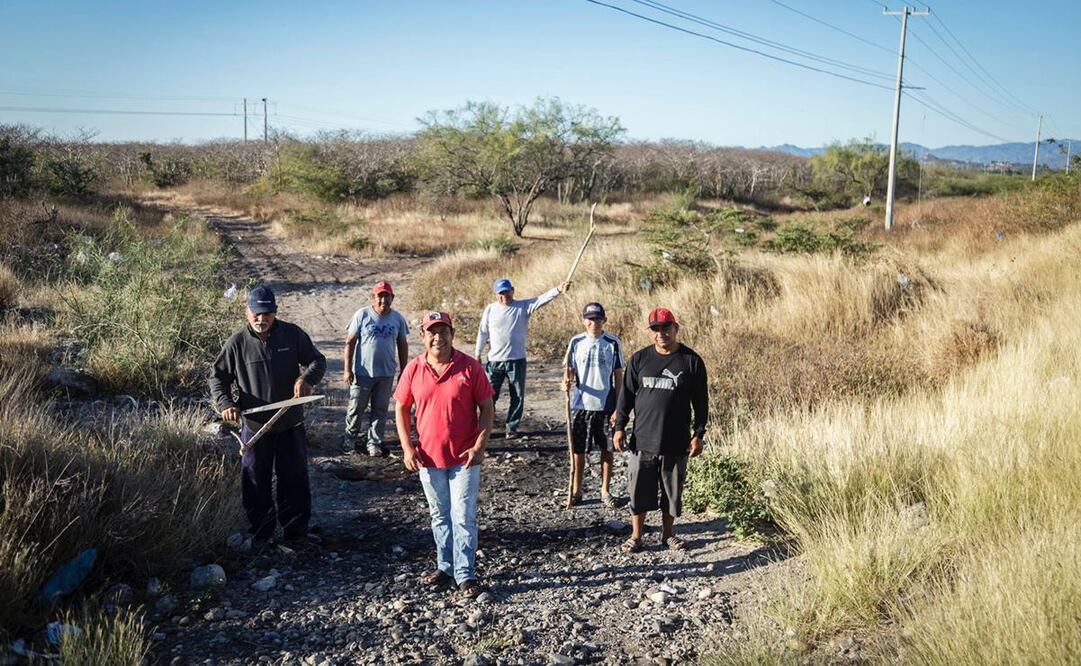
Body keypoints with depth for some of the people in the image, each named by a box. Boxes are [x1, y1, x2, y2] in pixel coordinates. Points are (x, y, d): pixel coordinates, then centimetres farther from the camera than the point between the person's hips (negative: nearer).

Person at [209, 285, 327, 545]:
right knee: (255, 484, 10)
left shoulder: (293, 334, -6)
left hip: (290, 424, 0)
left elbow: (318, 361, 2)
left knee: (294, 480, 11)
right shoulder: (237, 342, -6)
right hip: (254, 426, 0)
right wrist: (225, 403, -13)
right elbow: (217, 376, 3)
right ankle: (261, 534, 26)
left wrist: (306, 378, -19)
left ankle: (296, 531, 26)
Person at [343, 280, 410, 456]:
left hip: (387, 374, 2)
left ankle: (374, 443, 21)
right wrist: (347, 369, -9)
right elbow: (350, 342, -5)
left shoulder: (398, 318, 2)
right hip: (363, 373, -2)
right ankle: (350, 440, 25)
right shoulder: (362, 315, -6)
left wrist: (403, 371, 8)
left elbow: (403, 345, 10)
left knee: (380, 410, 9)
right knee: (356, 408, 8)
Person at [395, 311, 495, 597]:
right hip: (429, 457, 3)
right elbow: (401, 409, 6)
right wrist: (407, 448, -2)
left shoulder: (470, 367, -9)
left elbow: (487, 408, -5)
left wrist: (480, 446, -13)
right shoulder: (413, 369, -2)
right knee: (439, 516, 16)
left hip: (465, 458, -3)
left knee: (464, 517, -1)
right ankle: (445, 567, 30)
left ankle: (466, 575, 9)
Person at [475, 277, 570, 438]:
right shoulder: (490, 309, 1)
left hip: (517, 361, 0)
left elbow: (542, 299, -18)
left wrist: (558, 290, -34)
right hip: (494, 361, 0)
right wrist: (477, 354, 8)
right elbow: (483, 333, 7)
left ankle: (511, 428, 22)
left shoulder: (524, 306, -3)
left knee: (517, 397, 8)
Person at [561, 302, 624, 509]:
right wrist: (567, 381, -19)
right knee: (578, 450, 8)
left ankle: (605, 491, 22)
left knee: (607, 449, 9)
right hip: (581, 405, 1)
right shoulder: (576, 342, -1)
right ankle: (576, 491, 21)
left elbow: (619, 376, -1)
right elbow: (569, 370, 6)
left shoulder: (613, 343, -4)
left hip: (605, 406, -1)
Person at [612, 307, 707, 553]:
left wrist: (698, 434, -1)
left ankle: (668, 533, 30)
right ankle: (636, 535, 21)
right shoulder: (639, 359, 2)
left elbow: (701, 402, 2)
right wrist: (619, 426, 2)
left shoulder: (691, 361, -2)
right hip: (643, 440, 1)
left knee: (672, 491, 12)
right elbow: (626, 395, 7)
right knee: (639, 490, 6)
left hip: (676, 442, -1)